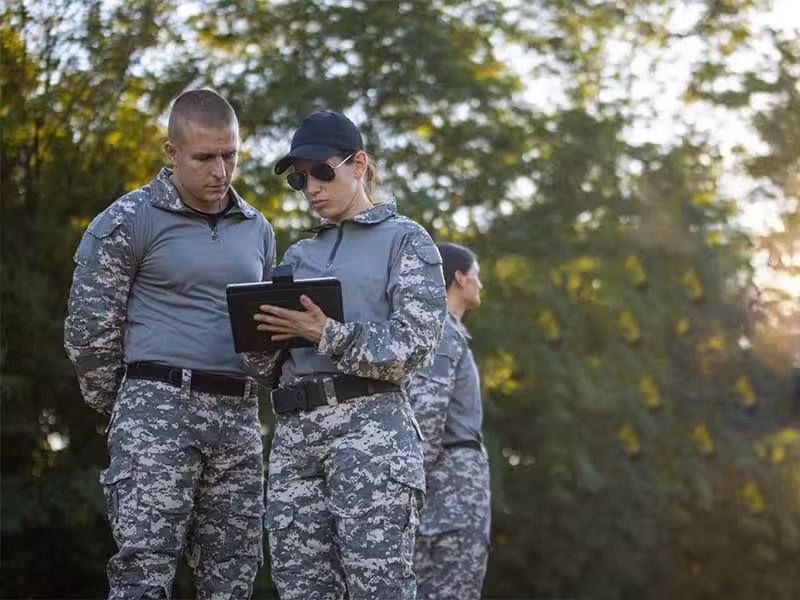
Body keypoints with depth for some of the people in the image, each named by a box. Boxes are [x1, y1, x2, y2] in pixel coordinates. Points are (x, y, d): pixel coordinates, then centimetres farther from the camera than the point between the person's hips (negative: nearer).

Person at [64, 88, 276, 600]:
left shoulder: (257, 230, 16)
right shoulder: (129, 221, -2)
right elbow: (90, 327, -1)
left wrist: (241, 399, 14)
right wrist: (123, 409, 7)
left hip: (238, 418, 6)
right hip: (159, 408, -6)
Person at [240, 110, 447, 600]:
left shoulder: (405, 241, 8)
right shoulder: (300, 256, 24)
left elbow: (415, 346, -6)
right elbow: (267, 369, 20)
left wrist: (325, 334, -15)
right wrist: (263, 335, -2)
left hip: (371, 427, -6)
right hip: (294, 435, 6)